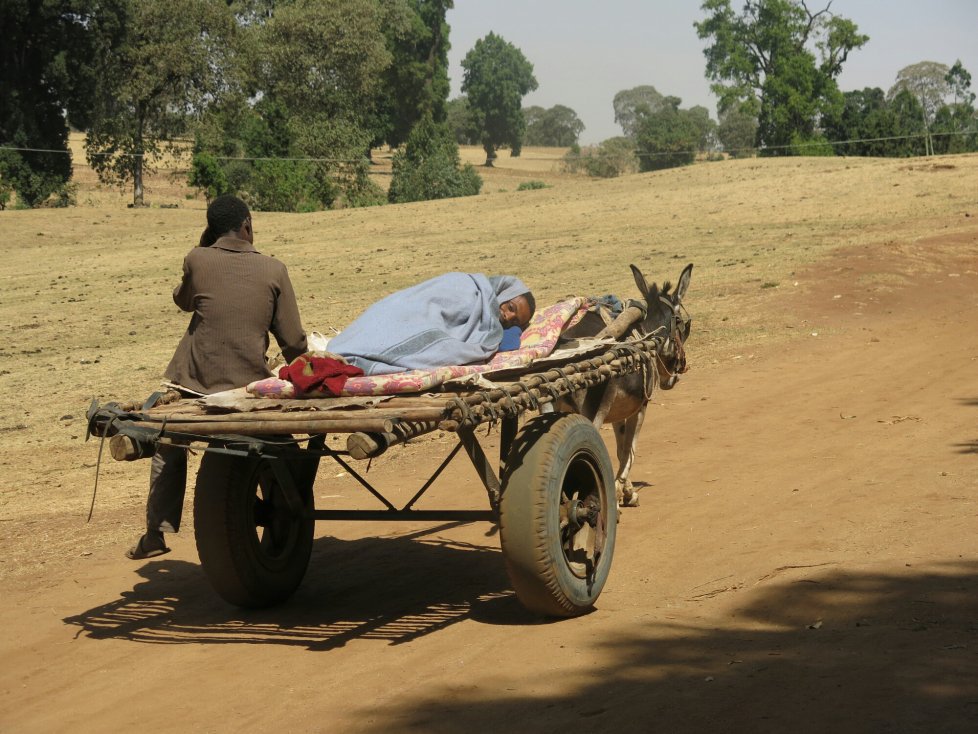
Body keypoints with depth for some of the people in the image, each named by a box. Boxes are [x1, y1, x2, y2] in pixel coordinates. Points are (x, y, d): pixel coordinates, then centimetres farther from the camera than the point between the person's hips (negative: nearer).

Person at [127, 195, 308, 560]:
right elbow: (293, 342, -1)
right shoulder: (273, 270, -1)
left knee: (168, 448, 19)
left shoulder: (197, 261, -3)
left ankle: (156, 533, 20)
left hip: (193, 380, 0)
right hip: (248, 383, 0)